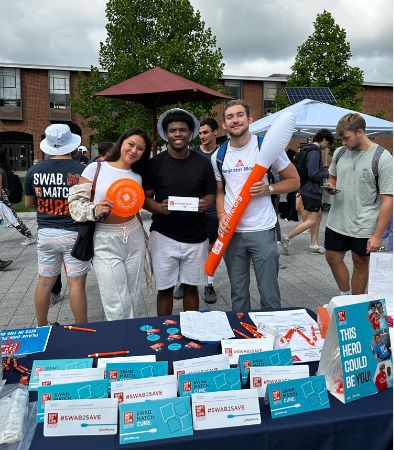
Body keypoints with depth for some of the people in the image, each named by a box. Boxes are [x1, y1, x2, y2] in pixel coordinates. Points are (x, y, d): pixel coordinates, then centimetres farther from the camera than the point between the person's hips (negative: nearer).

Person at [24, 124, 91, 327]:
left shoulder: (34, 171, -1)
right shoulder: (81, 170, -12)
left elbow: (28, 203, 11)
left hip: (45, 233, 4)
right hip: (73, 234, -4)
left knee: (44, 282, 15)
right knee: (76, 283, 3)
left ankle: (41, 328, 31)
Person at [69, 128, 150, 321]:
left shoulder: (138, 177, 9)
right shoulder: (95, 168, -3)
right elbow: (76, 202, -7)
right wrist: (95, 211, -20)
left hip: (134, 240, 4)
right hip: (105, 242, -4)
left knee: (132, 300, 13)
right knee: (117, 307, -3)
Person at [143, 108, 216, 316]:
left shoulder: (203, 163, 3)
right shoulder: (155, 163, -1)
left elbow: (211, 194, 10)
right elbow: (145, 198, 1)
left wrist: (206, 203, -13)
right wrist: (159, 208, -20)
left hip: (195, 236, 2)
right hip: (164, 235, -1)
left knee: (191, 287, 12)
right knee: (164, 288, 6)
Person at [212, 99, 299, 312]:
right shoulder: (218, 156, 6)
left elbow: (294, 180, 2)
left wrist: (268, 189, -16)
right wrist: (221, 215, -3)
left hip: (262, 230, -3)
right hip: (231, 231, 4)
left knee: (269, 294, 3)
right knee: (238, 293, 16)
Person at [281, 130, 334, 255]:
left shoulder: (310, 150, 13)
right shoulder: (314, 153, -18)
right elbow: (313, 174, -24)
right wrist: (327, 173, -11)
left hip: (312, 190, 11)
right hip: (311, 191, -11)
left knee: (318, 216, 15)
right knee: (312, 220, -5)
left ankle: (314, 245, 21)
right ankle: (287, 238, 0)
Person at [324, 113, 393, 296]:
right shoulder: (340, 152, 2)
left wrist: (377, 235, -18)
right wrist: (330, 186, -6)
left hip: (364, 226, -4)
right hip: (337, 221, 5)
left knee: (360, 264, 10)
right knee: (333, 258, 11)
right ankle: (345, 298, 34)